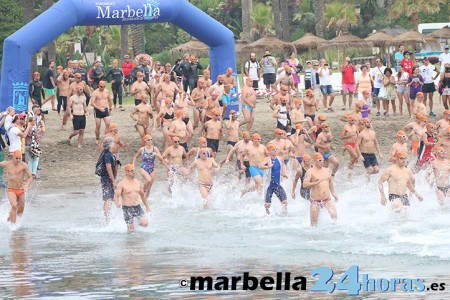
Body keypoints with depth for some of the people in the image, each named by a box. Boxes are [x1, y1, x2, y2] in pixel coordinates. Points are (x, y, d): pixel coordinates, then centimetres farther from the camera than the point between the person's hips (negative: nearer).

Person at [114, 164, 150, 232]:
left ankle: (137, 223, 15)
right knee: (131, 230, -8)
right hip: (127, 208, -4)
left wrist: (147, 206, 29)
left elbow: (142, 195, 23)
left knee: (145, 223, -17)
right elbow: (116, 196, -13)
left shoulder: (137, 182, 10)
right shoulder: (122, 184, -6)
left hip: (137, 207, 4)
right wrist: (117, 204, -35)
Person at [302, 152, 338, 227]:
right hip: (315, 200, -4)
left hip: (326, 199, 4)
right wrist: (316, 183, -24)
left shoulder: (327, 170, 12)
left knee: (334, 214, -16)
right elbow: (305, 185, -14)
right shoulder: (310, 171, -5)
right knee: (314, 223, -2)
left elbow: (330, 182, 27)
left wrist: (333, 193, 21)